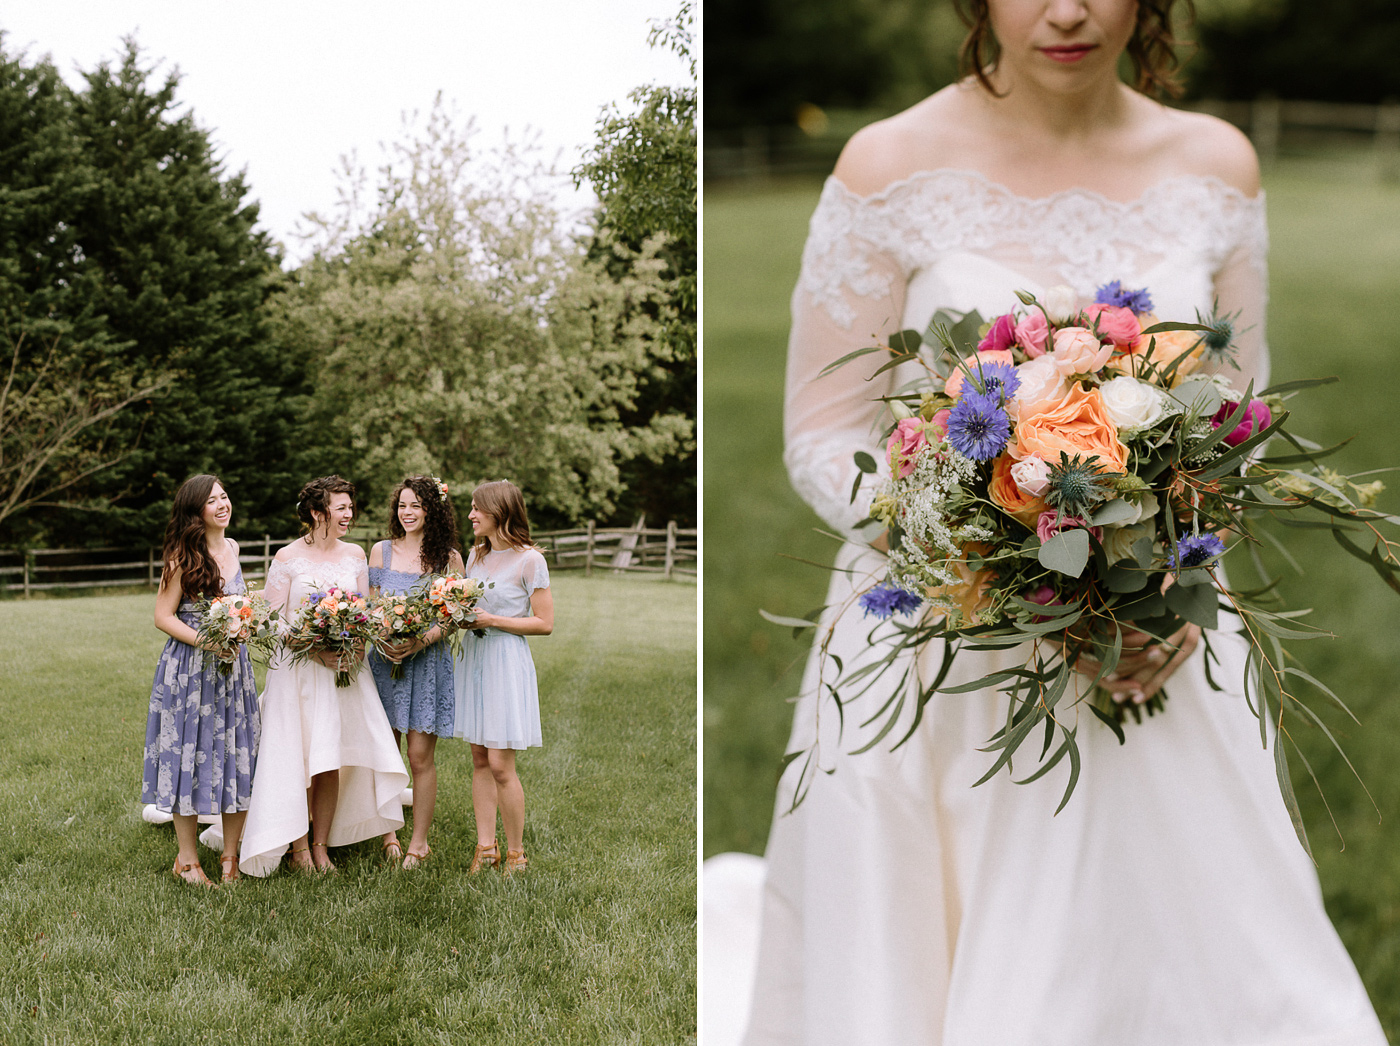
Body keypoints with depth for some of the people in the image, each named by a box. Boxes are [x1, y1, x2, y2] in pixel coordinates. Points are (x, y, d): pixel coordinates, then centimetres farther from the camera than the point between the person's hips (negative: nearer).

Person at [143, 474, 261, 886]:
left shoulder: (232, 548, 9)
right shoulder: (182, 556, -10)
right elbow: (163, 616, -10)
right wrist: (205, 642, -20)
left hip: (233, 667, 6)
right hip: (189, 667, -6)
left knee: (237, 755, 7)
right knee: (189, 755, 1)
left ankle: (231, 854, 19)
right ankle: (187, 859, 12)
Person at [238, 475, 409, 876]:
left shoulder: (355, 555, 9)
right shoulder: (287, 557, -4)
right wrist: (315, 650, -17)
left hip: (344, 665, 3)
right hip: (297, 669, -3)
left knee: (332, 760, 2)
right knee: (298, 757, -2)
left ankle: (321, 846, 11)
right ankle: (298, 846, 8)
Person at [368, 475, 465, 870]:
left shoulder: (449, 558, 2)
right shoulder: (381, 551, 8)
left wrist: (421, 641, -15)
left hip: (428, 662, -2)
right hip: (385, 659, 2)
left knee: (420, 756, -1)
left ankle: (419, 841, 9)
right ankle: (388, 832, 19)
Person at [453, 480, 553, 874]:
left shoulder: (529, 560, -9)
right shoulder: (476, 555, 12)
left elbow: (545, 623, -10)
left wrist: (492, 620, -15)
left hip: (506, 662, -7)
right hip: (472, 657, 7)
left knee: (500, 765, -7)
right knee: (479, 760, 7)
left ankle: (516, 853, 5)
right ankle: (485, 848, 13)